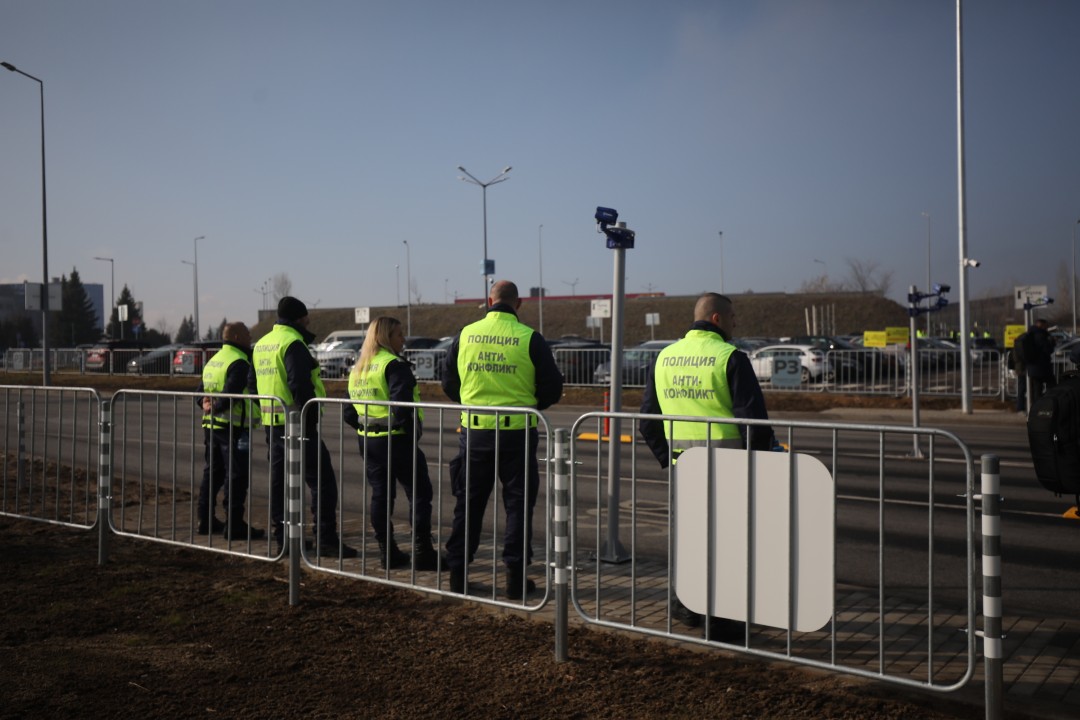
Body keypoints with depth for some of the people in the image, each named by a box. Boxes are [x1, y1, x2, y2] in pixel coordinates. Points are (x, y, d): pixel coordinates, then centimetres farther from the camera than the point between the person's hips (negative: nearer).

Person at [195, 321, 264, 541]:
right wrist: (215, 408, -11)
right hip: (233, 426, -9)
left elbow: (201, 389, 18)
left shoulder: (213, 360, 17)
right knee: (237, 475, -5)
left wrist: (205, 403, 0)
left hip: (210, 426, 10)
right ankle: (234, 525, -4)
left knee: (213, 473, 16)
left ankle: (205, 521, 21)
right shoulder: (239, 362, -14)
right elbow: (231, 393, -24)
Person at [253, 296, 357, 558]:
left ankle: (283, 539, 18)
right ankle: (326, 540, -7)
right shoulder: (292, 343, -14)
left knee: (279, 481, 13)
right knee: (322, 480, -5)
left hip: (272, 424, 9)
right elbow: (300, 384, -22)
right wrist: (312, 415, -16)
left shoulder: (262, 344, 15)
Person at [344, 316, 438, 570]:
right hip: (396, 440, -8)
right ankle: (422, 552, 1)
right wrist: (413, 430, -13)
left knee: (380, 494, 13)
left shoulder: (358, 368, 13)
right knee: (419, 493, 1)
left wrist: (364, 427, 16)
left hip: (367, 441, 8)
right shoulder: (394, 365, -14)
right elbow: (402, 404, -24)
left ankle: (387, 551, 17)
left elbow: (349, 411, 14)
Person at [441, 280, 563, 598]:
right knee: (519, 503, 7)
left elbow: (449, 382, 10)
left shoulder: (465, 334, 1)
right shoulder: (530, 339, -7)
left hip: (474, 431, 3)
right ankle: (516, 576, 7)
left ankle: (457, 572, 18)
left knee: (468, 502, 13)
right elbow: (552, 388, -2)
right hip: (516, 431, -2)